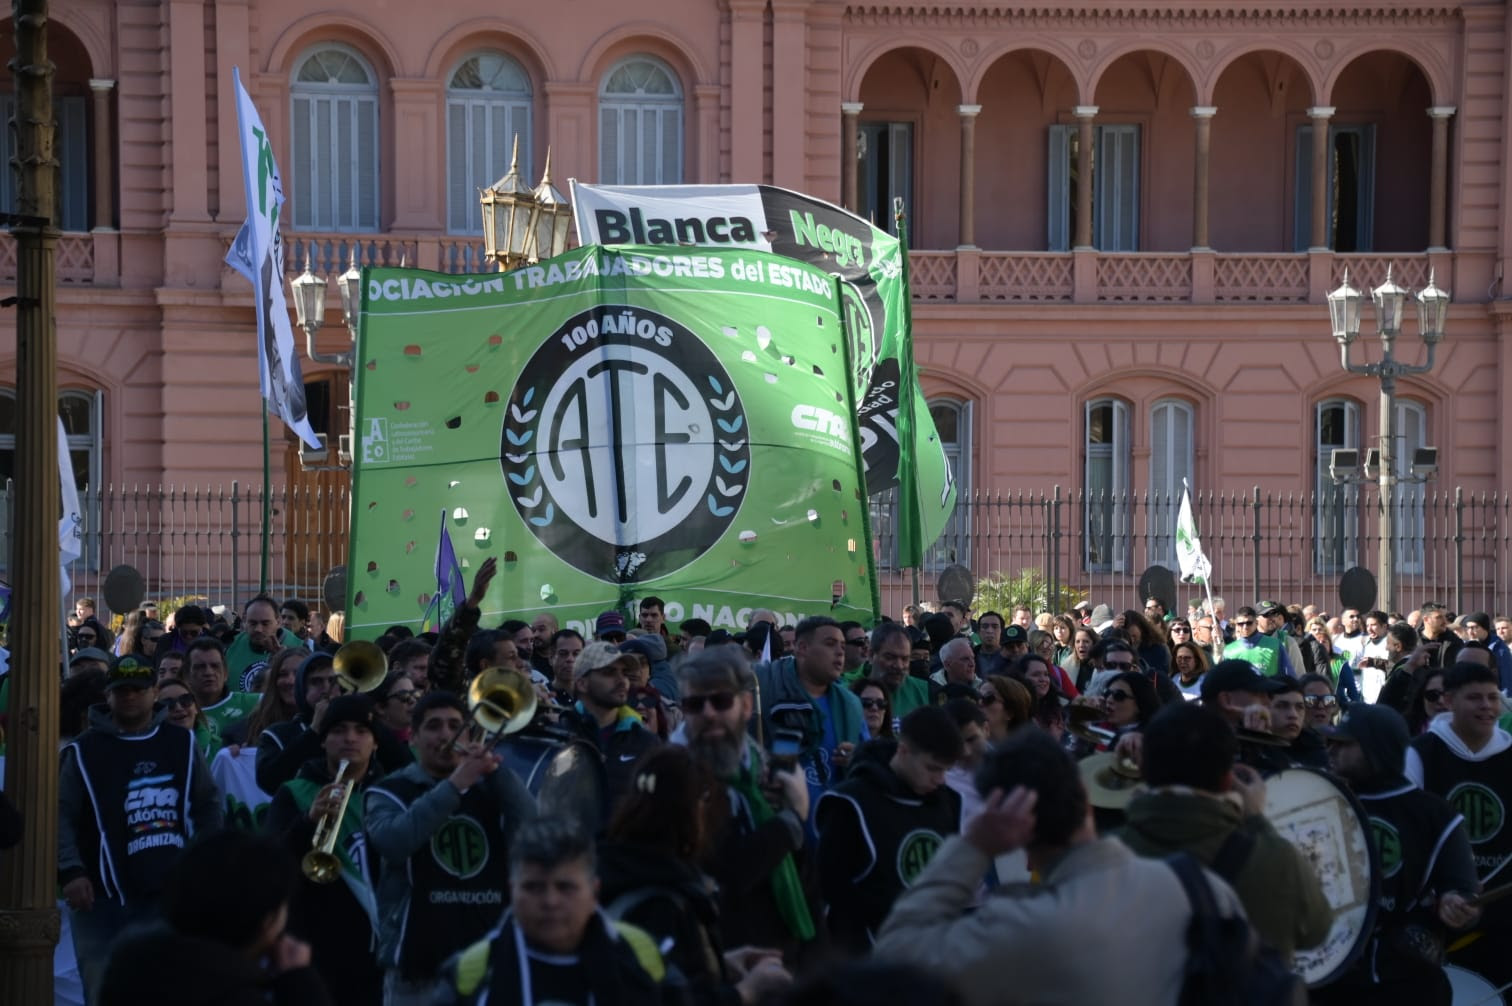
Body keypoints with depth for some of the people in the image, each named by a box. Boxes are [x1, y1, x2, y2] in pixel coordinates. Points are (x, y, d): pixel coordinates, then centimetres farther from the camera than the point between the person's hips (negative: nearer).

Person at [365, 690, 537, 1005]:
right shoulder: (390, 792, 5)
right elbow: (393, 842, -17)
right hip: (420, 962, -3)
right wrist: (453, 786, -19)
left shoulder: (491, 788, 15)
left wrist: (497, 771, -13)